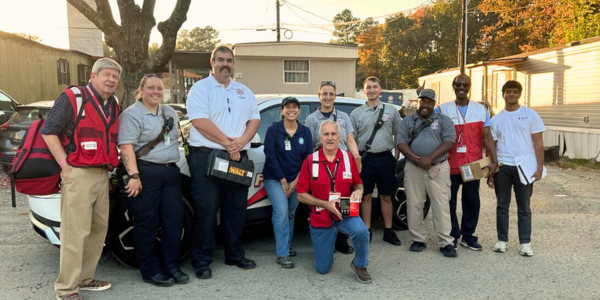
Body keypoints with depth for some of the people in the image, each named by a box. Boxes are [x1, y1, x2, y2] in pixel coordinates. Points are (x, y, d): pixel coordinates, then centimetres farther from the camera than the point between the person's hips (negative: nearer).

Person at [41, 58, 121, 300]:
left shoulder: (113, 105, 15)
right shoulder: (72, 98, -7)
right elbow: (48, 131, -9)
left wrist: (112, 162, 12)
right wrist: (65, 165, -12)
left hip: (102, 174, 8)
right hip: (79, 174, -8)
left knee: (99, 228, 13)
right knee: (75, 233, -6)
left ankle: (85, 278, 26)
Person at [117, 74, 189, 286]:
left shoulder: (170, 112, 16)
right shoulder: (132, 114, -6)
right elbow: (126, 148, -15)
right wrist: (134, 176, -23)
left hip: (171, 172, 7)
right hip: (146, 173, -7)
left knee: (174, 220, 6)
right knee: (147, 223, 1)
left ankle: (171, 266, 17)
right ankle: (150, 271, 12)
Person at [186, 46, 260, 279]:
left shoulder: (244, 91, 16)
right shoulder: (200, 88, -1)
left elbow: (254, 119, 9)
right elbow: (200, 121, -14)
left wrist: (241, 141, -11)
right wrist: (228, 143, -15)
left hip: (239, 157, 5)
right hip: (206, 156, -5)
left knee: (236, 209, 11)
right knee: (206, 209, -2)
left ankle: (235, 254, 24)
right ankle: (202, 260, 7)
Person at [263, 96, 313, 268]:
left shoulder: (305, 132, 1)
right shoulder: (273, 130, -8)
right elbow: (271, 157, -11)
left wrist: (295, 181, -8)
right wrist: (283, 181, -11)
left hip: (296, 180, 4)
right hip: (275, 179, -3)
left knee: (290, 214, 9)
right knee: (281, 212, -17)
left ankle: (287, 246, 28)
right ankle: (282, 254, -10)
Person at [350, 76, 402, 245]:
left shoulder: (391, 111, 7)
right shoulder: (356, 113, 5)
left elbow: (397, 135, 12)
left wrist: (396, 157, 4)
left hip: (386, 158, 1)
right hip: (365, 158, -1)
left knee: (386, 197, 9)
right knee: (366, 196, 5)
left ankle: (388, 231, 19)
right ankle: (367, 231, 16)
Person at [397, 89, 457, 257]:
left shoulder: (443, 120, 9)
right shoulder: (407, 121, 13)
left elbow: (449, 141, -4)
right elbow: (401, 143, 2)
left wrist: (430, 158, -16)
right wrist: (416, 158, -14)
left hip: (438, 168, -2)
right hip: (413, 168, 2)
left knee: (441, 205, -4)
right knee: (414, 205, 3)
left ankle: (445, 243, 1)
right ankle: (418, 240, 14)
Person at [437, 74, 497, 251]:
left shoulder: (480, 109, 6)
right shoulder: (442, 109, 2)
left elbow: (487, 136, -1)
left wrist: (494, 160, -9)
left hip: (473, 166, 2)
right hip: (450, 166, -2)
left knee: (472, 202, 10)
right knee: (450, 202, 6)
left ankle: (468, 236, 24)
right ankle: (453, 236, 20)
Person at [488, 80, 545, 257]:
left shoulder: (530, 115, 1)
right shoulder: (496, 119, 8)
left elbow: (538, 143, 0)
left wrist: (539, 167, -9)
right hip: (502, 167, 2)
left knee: (524, 207, 7)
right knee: (502, 206, 9)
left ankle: (525, 243, 16)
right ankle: (502, 240, 20)